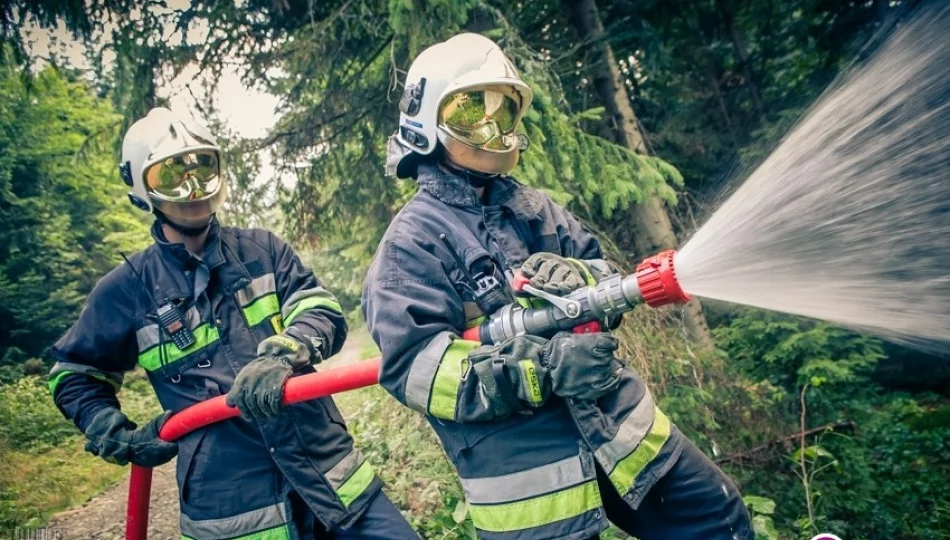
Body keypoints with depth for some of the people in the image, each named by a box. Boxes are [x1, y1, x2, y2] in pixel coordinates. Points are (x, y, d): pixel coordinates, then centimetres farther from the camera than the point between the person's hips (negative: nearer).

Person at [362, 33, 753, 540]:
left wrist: (578, 277, -15)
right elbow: (411, 363, -18)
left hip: (621, 427, 6)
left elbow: (609, 282, 11)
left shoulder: (532, 206, 10)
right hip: (529, 478, -5)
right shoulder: (412, 239, -9)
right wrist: (542, 370, -28)